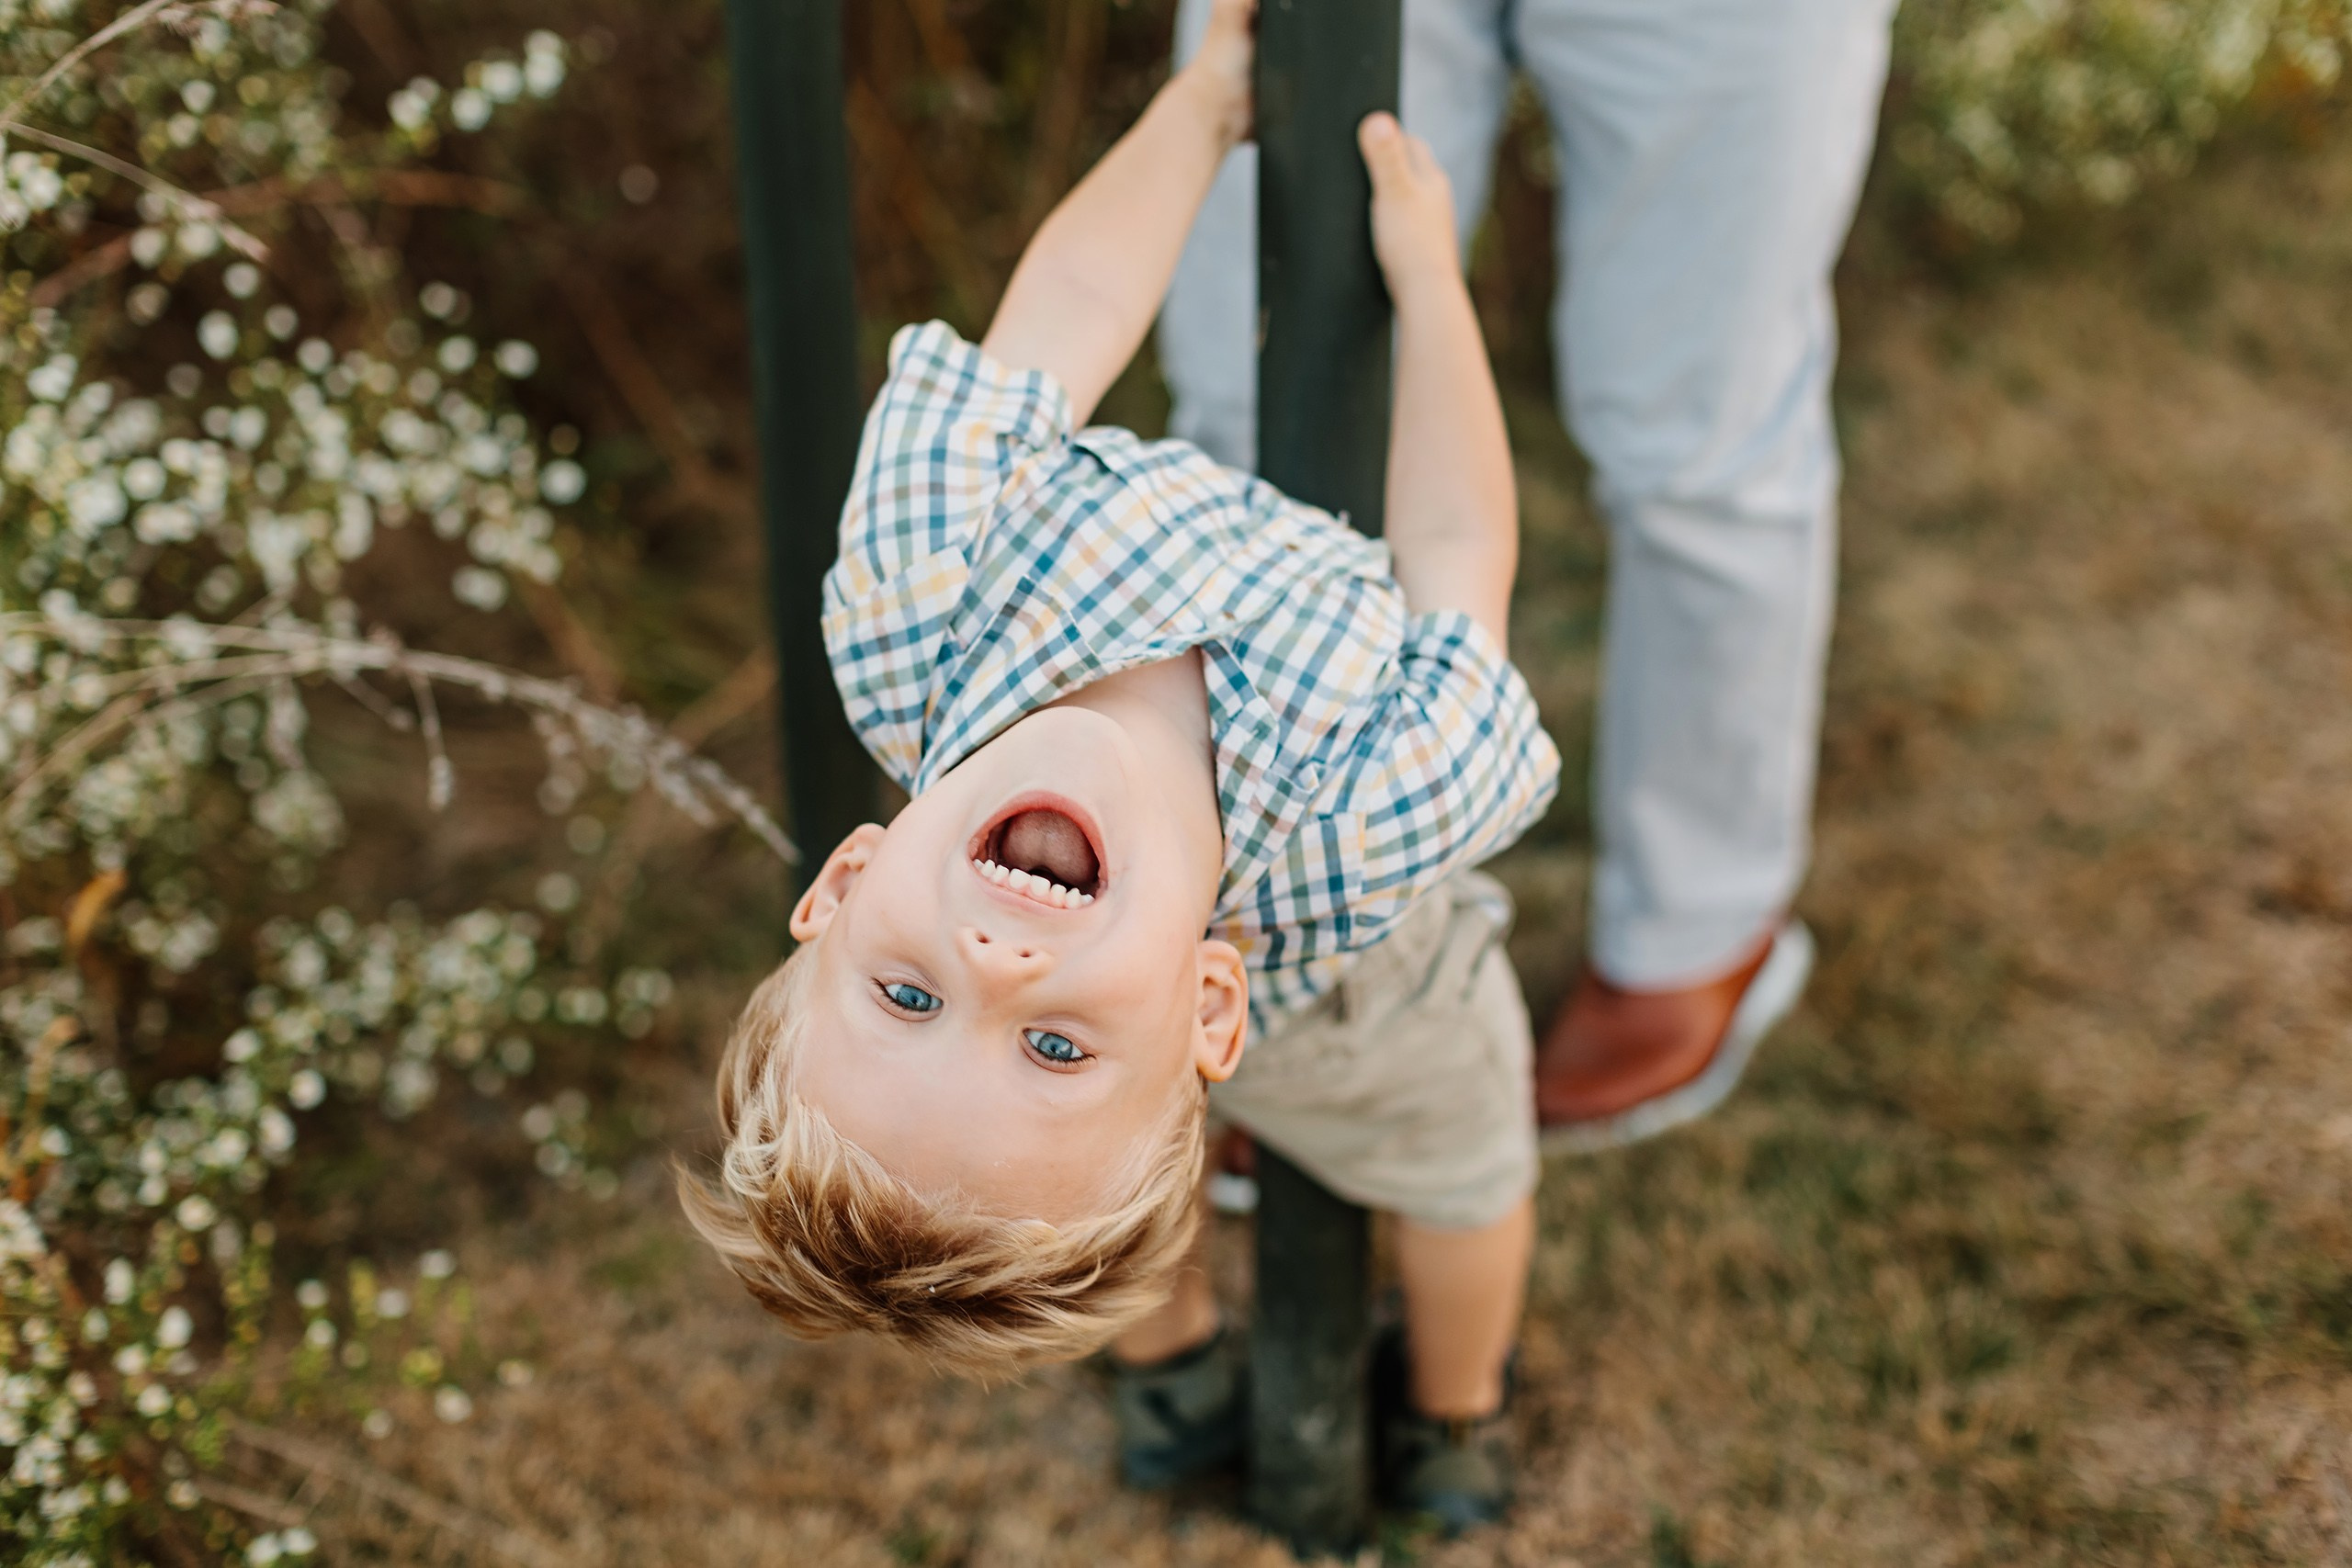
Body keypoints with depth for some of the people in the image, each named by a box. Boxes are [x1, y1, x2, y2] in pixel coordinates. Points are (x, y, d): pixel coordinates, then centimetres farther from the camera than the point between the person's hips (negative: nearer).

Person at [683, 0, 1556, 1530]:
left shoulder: (903, 641, -50)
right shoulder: (1359, 834, -53)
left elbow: (1064, 312, -33)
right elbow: (1461, 549, -31)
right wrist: (1427, 271, -16)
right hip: (1361, 1019, -2)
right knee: (1462, 1168, 30)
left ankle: (1172, 1381, 65)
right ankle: (1455, 1430, 62)